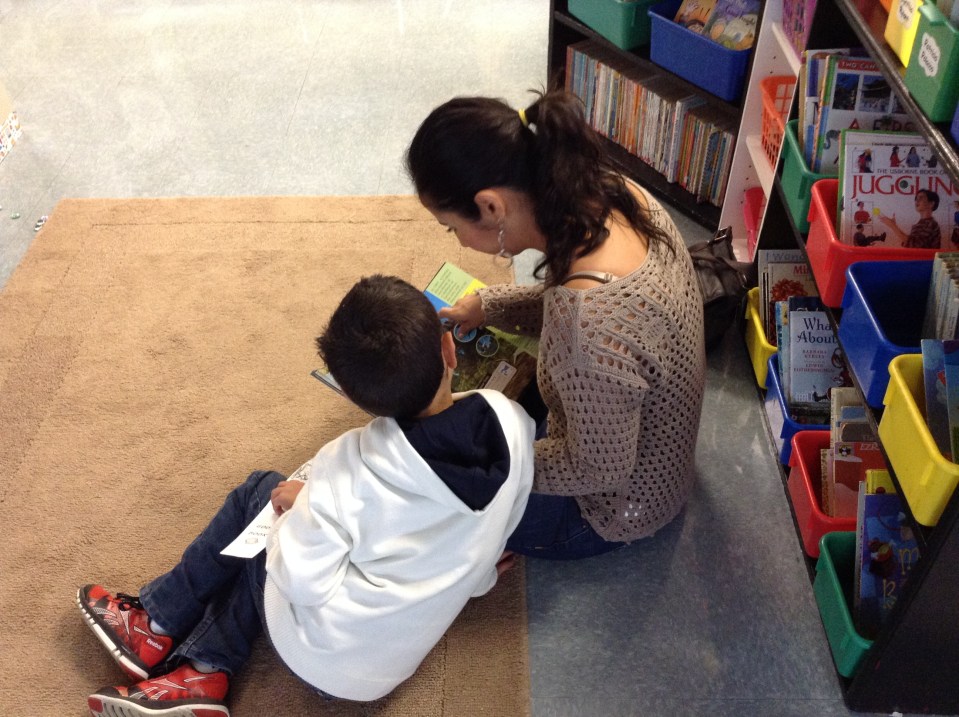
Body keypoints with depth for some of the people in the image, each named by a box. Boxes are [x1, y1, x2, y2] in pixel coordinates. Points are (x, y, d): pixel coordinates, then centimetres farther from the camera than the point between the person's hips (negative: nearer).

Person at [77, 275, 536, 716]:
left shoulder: (351, 465, -28)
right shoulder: (513, 423, -16)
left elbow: (308, 583, -21)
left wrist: (299, 503, -4)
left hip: (324, 659, -5)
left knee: (261, 493, 15)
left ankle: (162, 626, 27)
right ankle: (203, 668, 18)